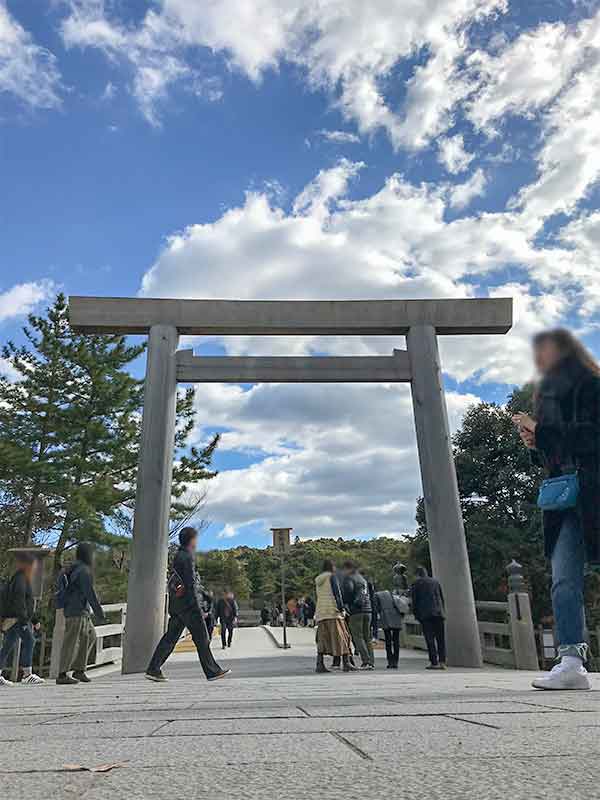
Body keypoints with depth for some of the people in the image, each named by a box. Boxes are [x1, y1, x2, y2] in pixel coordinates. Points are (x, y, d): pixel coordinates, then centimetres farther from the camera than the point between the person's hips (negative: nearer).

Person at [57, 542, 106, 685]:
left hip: (83, 612, 10)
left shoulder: (73, 569, 15)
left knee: (90, 637, 13)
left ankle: (79, 670, 15)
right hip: (78, 612, -10)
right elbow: (90, 592, -19)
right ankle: (62, 675, 1)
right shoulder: (84, 570, -15)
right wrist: (99, 611, -15)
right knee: (71, 643, -4)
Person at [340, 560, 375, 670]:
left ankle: (366, 661, -10)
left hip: (355, 611, -7)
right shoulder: (362, 578, 21)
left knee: (358, 637, -3)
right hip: (367, 610, 7)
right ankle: (371, 662, 8)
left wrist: (346, 604, -8)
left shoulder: (348, 578, -3)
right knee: (367, 637, 11)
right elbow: (368, 593, 20)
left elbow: (348, 590, -20)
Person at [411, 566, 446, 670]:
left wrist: (416, 615, 9)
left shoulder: (416, 584, 6)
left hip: (425, 614, -3)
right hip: (438, 613, 3)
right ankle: (442, 662, -1)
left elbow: (414, 601, 3)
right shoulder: (435, 582, 15)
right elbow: (442, 598, 14)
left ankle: (434, 662, -6)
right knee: (441, 638, 6)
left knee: (430, 639, -2)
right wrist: (443, 612, 17)